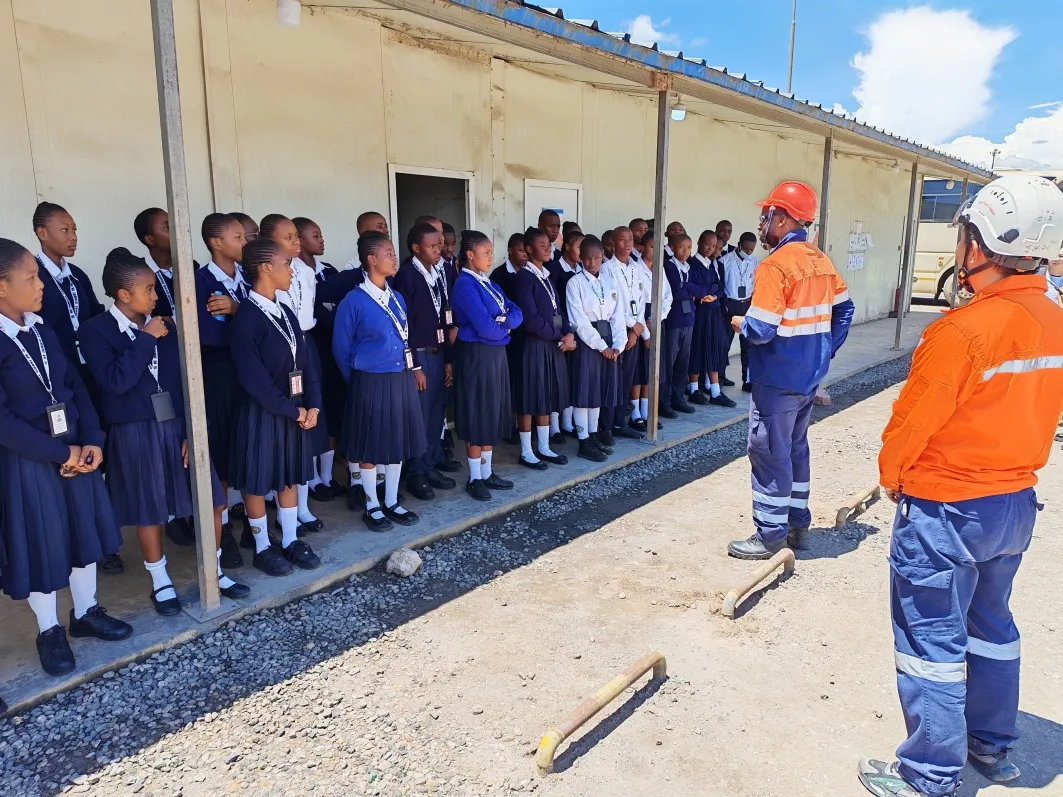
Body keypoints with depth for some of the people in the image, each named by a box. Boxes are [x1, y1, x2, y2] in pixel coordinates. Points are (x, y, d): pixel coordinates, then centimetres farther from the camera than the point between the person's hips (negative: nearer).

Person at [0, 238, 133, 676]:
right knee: (40, 545, 8)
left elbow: (76, 386, 4)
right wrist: (60, 454, -17)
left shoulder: (43, 330, 4)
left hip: (76, 449, 6)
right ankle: (50, 630, 27)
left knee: (84, 532, 16)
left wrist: (91, 441, -7)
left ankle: (86, 612, 35)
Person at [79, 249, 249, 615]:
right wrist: (146, 339, -17)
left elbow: (186, 382, 3)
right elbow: (116, 380, -21)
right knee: (150, 512, 9)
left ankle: (214, 571, 25)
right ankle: (161, 582, 29)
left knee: (212, 501, 5)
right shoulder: (95, 331, -7)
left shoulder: (166, 326, 5)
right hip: (136, 434, -4)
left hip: (178, 426, 4)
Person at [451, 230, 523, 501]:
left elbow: (517, 313, 6)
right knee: (477, 418, 0)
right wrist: (506, 326, -3)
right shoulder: (465, 285, -15)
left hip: (496, 354, 9)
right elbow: (485, 328, -23)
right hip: (477, 356, -9)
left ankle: (487, 473, 26)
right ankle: (475, 479, 12)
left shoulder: (489, 283, 12)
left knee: (492, 416, 14)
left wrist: (502, 321, -15)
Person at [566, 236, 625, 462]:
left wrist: (617, 344, -7)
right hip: (587, 340, -5)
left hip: (608, 340, 5)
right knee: (585, 390, -2)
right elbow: (579, 321, -13)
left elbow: (618, 315, 5)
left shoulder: (611, 281, 8)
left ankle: (594, 436, 23)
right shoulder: (575, 283, -7)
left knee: (599, 389, 12)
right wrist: (601, 345, -14)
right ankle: (584, 443, 5)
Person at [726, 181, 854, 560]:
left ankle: (770, 535, 10)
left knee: (769, 454, 1)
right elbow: (844, 309, 15)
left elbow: (761, 330, -25)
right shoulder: (821, 260, 8)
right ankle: (798, 524, 29)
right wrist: (825, 350, 17)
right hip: (809, 375, 9)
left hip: (778, 379, -9)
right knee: (796, 449, 18)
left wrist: (741, 323, -4)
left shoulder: (775, 265, -18)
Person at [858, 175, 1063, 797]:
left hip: (946, 510, -8)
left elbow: (912, 420, -16)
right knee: (990, 623, 23)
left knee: (932, 639, 5)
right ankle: (993, 746, 40)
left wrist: (891, 475, 1)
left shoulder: (963, 331, -25)